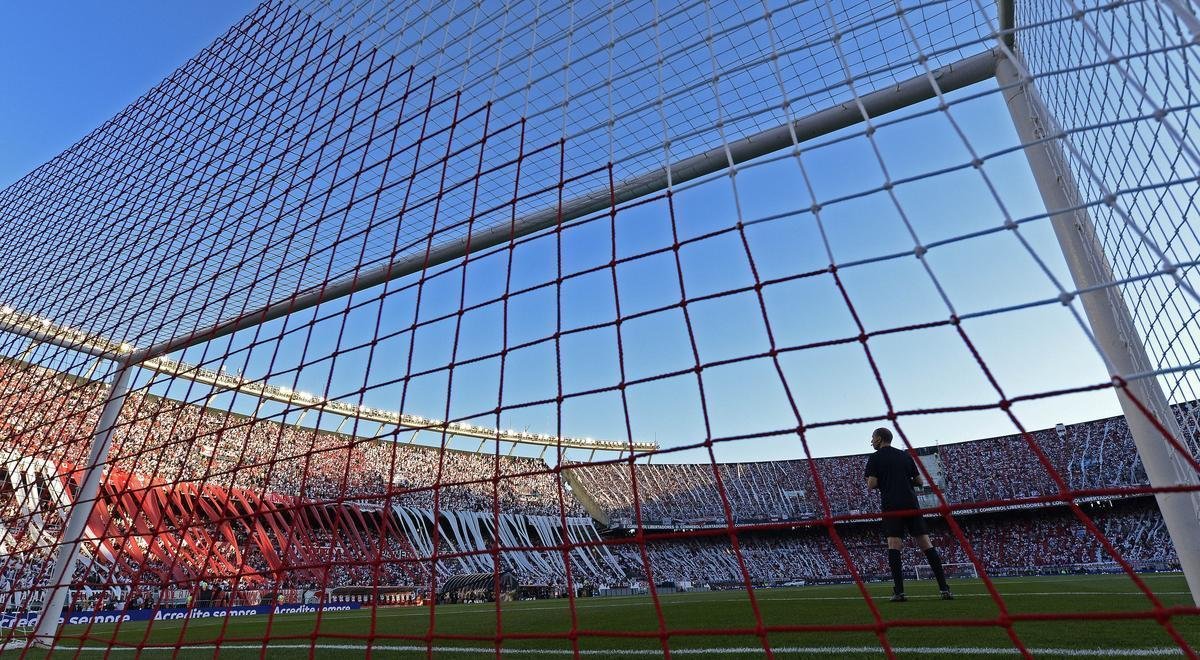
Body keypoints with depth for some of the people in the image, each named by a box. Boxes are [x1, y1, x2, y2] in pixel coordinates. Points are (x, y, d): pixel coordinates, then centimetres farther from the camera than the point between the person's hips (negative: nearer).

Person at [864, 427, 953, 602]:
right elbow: (919, 481, 16)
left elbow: (871, 485, -5)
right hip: (911, 503, 4)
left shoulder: (875, 458, 2)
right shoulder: (905, 455, 15)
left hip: (891, 505, -4)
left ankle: (899, 591, -13)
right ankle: (944, 589, 0)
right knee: (925, 543, 4)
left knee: (893, 544, -5)